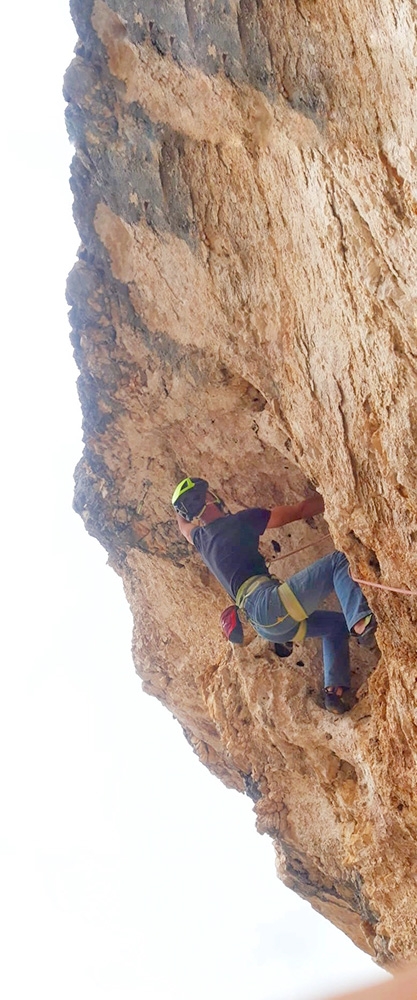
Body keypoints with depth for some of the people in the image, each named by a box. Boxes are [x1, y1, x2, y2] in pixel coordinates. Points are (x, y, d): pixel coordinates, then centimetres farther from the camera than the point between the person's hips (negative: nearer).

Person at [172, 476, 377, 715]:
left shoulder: (200, 538, 19)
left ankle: (334, 689, 6)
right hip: (269, 603, -8)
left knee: (337, 624, 23)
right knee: (338, 561, -10)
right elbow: (301, 510, 6)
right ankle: (360, 622, -34)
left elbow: (183, 523, 46)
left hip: (265, 624, 8)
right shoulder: (239, 521, 2)